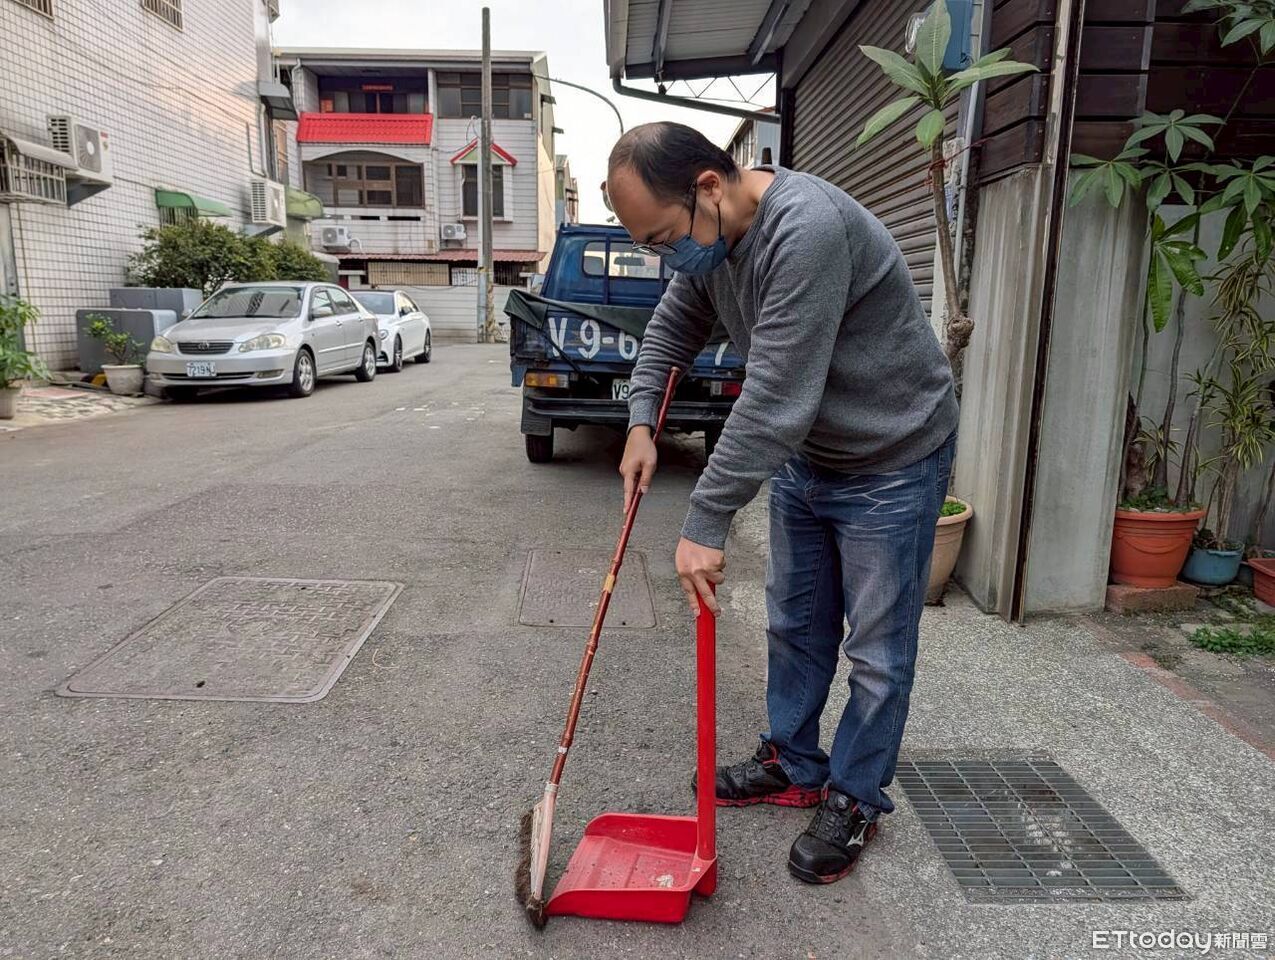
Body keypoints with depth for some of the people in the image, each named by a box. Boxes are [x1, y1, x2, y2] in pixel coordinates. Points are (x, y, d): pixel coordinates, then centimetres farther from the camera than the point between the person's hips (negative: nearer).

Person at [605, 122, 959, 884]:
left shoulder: (806, 229, -32)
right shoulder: (712, 230, -4)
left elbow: (775, 399, -35)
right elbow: (676, 323, 12)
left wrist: (706, 523, -30)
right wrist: (642, 420, -3)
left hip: (892, 461, -8)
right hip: (805, 457, 8)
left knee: (877, 649, 5)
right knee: (795, 626, 17)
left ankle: (856, 800, 24)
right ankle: (793, 766, 35)